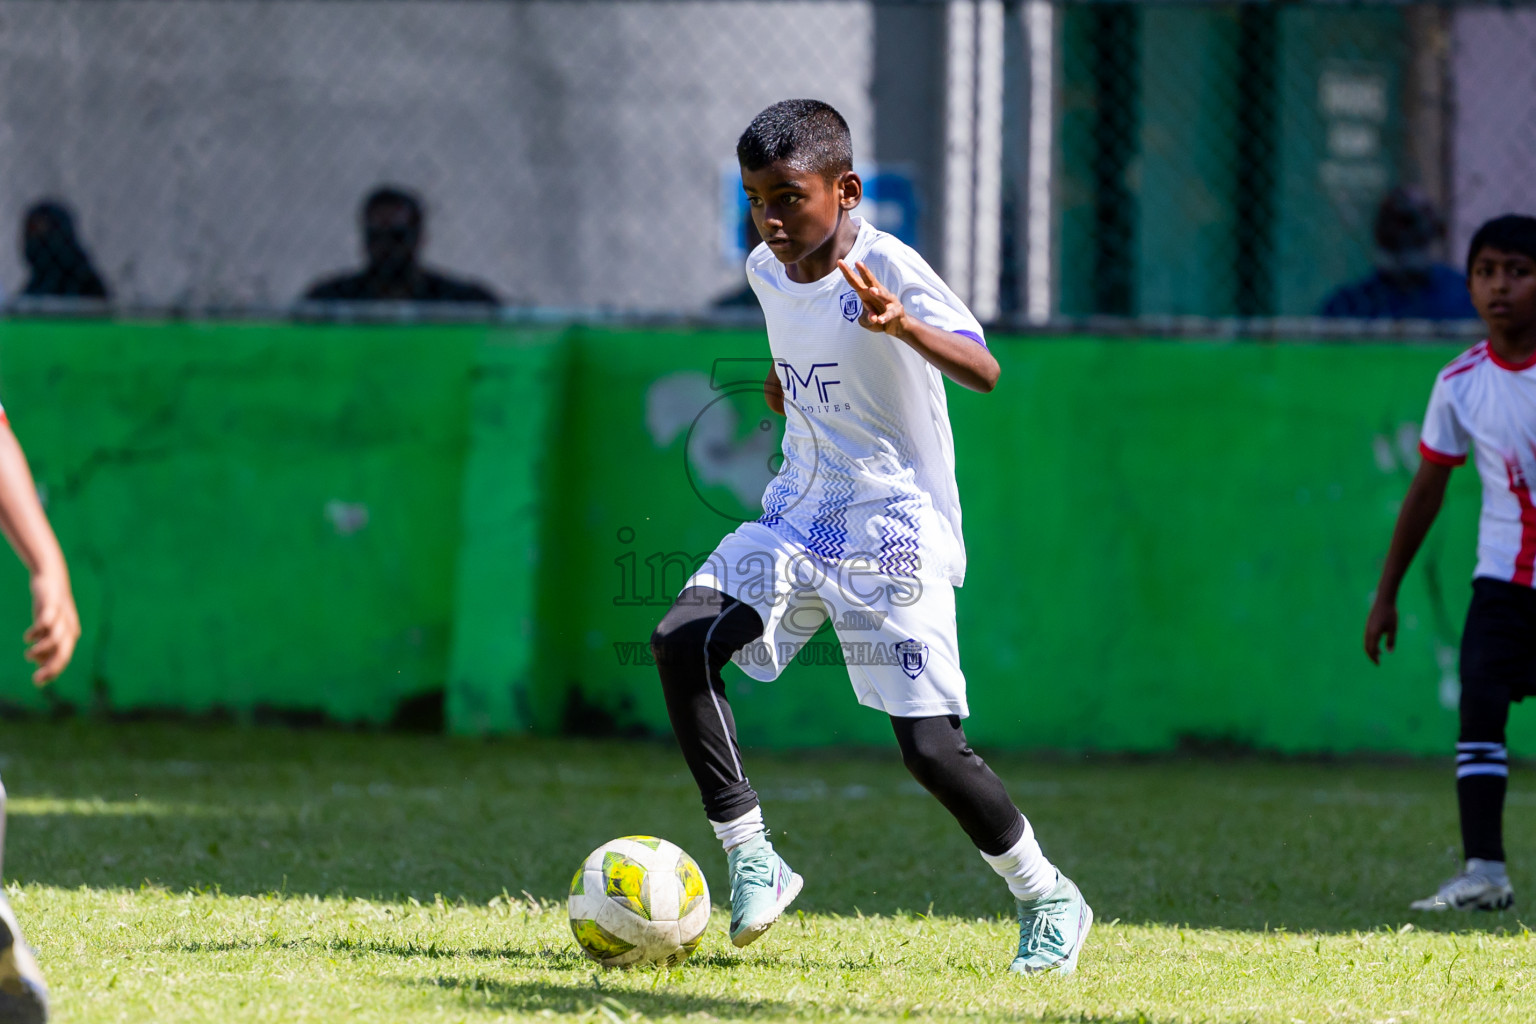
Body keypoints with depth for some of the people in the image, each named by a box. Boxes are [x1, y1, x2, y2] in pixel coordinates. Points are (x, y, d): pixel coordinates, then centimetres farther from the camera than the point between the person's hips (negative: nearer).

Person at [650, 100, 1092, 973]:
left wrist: (902, 324, -49)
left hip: (894, 527, -7)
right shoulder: (767, 270, 4)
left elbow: (983, 370, -35)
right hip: (800, 514, 7)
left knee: (931, 746, -12)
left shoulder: (888, 269, -18)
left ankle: (1048, 899, 10)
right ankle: (752, 860, -7)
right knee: (681, 643, -15)